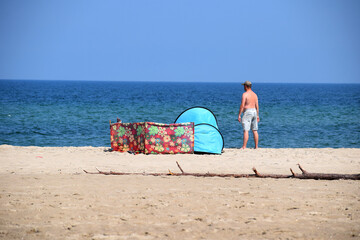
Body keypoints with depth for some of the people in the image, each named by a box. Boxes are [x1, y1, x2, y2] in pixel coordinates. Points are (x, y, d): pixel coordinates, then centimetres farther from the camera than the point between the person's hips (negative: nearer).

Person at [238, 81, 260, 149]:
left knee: (246, 130, -11)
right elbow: (257, 106, 14)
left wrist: (239, 115, -12)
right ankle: (256, 146, 12)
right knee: (255, 131, 10)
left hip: (247, 112, -8)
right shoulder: (254, 94, 12)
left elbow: (242, 105, -15)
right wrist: (257, 115, 19)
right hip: (254, 112, 8)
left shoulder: (245, 94, -10)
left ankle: (244, 147, -17)